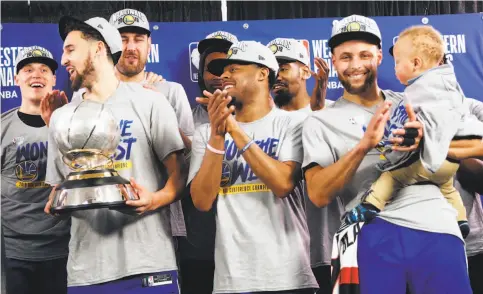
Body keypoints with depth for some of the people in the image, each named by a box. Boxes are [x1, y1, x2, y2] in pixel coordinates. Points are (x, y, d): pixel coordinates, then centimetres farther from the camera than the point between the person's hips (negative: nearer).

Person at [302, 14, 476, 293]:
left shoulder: (412, 105, 18)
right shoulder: (321, 123, 10)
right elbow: (319, 195, -4)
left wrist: (426, 143, -7)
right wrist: (363, 146, -16)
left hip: (437, 228, 2)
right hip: (372, 233, -2)